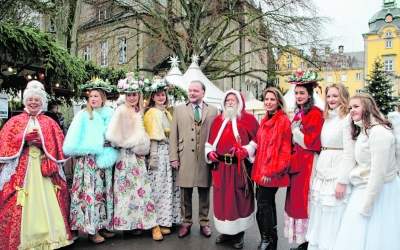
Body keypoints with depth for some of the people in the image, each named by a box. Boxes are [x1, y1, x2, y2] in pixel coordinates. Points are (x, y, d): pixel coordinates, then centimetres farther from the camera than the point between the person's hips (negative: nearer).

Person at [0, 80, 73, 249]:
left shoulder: (49, 123, 11)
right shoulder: (15, 121, 9)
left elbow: (58, 146, 4)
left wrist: (42, 141, -10)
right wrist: (24, 137, -12)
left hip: (44, 166, 1)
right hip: (21, 167, 0)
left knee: (46, 201, 1)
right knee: (20, 204, -3)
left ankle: (49, 235, 11)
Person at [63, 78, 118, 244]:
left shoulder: (109, 114, 9)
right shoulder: (83, 115, -2)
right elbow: (74, 139, -8)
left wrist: (109, 154, -6)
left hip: (104, 158, 4)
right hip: (87, 159, -4)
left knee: (104, 191, 9)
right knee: (90, 192, -4)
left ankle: (103, 225, 20)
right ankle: (91, 229, 4)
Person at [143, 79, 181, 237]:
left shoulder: (166, 112, 17)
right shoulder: (152, 112, -4)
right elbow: (153, 136, -10)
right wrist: (153, 156, -15)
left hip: (169, 151, 7)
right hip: (159, 151, -7)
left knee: (169, 185, 10)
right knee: (160, 187, -3)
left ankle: (169, 217, 21)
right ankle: (160, 222, 6)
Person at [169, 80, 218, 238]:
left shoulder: (213, 111, 7)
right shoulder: (179, 109, 8)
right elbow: (173, 135, 4)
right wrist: (173, 157, -2)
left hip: (206, 158, 0)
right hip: (185, 158, 0)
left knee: (204, 193, 9)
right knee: (185, 193, 8)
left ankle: (204, 223, 25)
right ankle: (186, 223, 24)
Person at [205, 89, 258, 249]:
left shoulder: (249, 119, 1)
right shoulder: (218, 120, 13)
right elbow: (211, 140, 16)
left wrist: (246, 151, -18)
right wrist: (209, 152, -1)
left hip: (240, 167, -3)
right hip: (221, 167, 4)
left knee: (239, 198, 5)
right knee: (222, 198, 8)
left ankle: (239, 234, 19)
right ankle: (226, 231, 24)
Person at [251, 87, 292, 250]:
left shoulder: (283, 121, -10)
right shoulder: (264, 121, 12)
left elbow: (285, 151, -14)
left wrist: (272, 171, -16)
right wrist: (260, 169, 12)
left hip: (272, 173, -8)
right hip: (261, 170, 8)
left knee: (263, 204, -4)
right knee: (268, 204, 16)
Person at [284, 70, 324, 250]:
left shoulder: (315, 114, -11)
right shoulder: (298, 114, 14)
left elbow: (310, 142, -16)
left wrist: (295, 131, -6)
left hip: (307, 164, -8)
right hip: (295, 163, 8)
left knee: (305, 201, -2)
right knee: (296, 200, 12)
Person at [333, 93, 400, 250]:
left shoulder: (379, 132, -18)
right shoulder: (362, 132, 11)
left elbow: (379, 173, -21)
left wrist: (365, 206, -18)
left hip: (377, 193, -9)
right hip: (362, 190, 9)